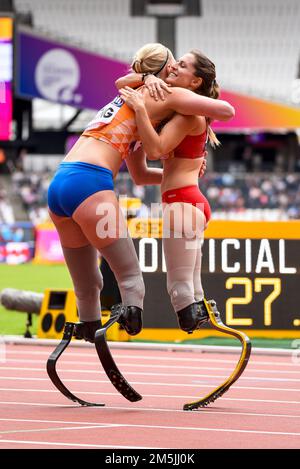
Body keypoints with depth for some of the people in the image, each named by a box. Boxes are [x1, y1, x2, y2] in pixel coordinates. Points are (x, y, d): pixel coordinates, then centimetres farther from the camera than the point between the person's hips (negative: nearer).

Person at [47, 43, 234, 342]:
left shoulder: (130, 99, 33)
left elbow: (140, 174, 43)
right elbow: (226, 110, 3)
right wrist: (205, 116, 24)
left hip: (58, 184, 8)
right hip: (89, 183, -8)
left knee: (87, 286, 13)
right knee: (130, 275, -4)